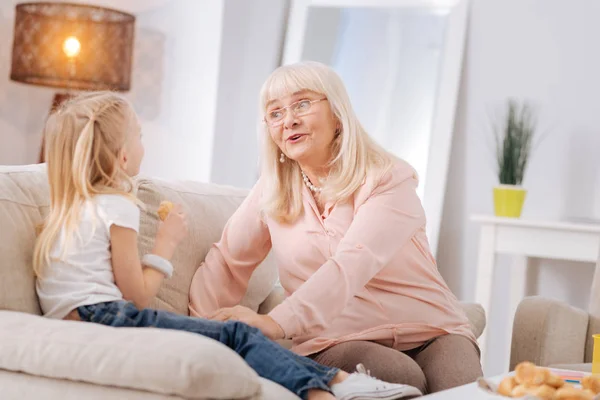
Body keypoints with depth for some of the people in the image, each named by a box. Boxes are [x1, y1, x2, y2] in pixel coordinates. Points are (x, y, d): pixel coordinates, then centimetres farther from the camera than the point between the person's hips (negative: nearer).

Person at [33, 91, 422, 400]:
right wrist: (167, 242, 4)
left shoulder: (69, 209, 24)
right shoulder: (117, 207, -5)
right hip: (106, 318, -9)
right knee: (237, 335, -11)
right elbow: (138, 295, -6)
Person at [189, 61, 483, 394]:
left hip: (430, 334, -1)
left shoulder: (390, 179, -9)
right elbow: (226, 261, 9)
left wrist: (278, 322, -41)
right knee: (403, 378, -32)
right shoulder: (272, 191, 6)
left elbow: (353, 264, -26)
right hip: (337, 341, 1)